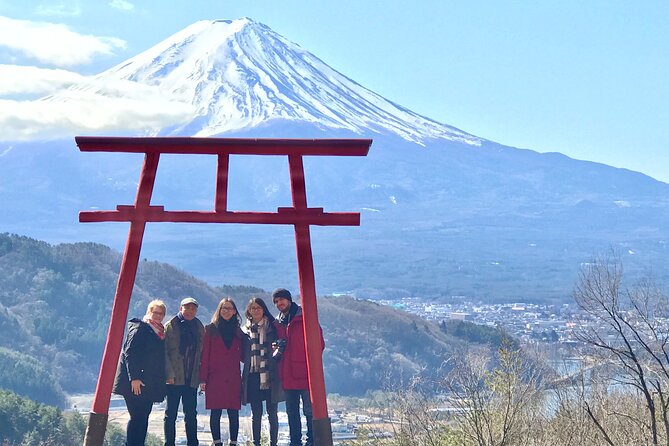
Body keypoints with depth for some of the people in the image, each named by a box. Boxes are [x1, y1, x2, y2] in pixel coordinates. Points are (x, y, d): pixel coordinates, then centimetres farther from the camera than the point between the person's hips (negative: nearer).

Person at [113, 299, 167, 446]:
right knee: (137, 417, -10)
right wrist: (134, 378, -21)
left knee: (143, 417, 7)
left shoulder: (160, 332, 18)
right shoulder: (139, 328, -7)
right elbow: (130, 353, -15)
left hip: (150, 383, 8)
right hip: (136, 383, -8)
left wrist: (162, 379, 13)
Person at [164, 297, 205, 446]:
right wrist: (169, 374, -14)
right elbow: (164, 352, -5)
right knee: (171, 414, 1)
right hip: (175, 378, -3)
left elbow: (202, 353, 10)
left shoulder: (199, 328, 11)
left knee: (191, 414, 7)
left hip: (192, 378, 3)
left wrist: (202, 376, 2)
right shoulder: (170, 326, 1)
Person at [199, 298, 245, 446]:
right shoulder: (210, 330, 5)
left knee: (234, 414, 1)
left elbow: (241, 356, 14)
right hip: (215, 378, -2)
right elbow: (204, 356, 1)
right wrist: (203, 379, -5)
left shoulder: (238, 332, 14)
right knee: (215, 413, -1)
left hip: (233, 379, 2)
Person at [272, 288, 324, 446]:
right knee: (291, 412, 12)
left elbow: (318, 343, -5)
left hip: (305, 372, -6)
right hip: (288, 375, 6)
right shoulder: (278, 322, 14)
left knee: (309, 410, -3)